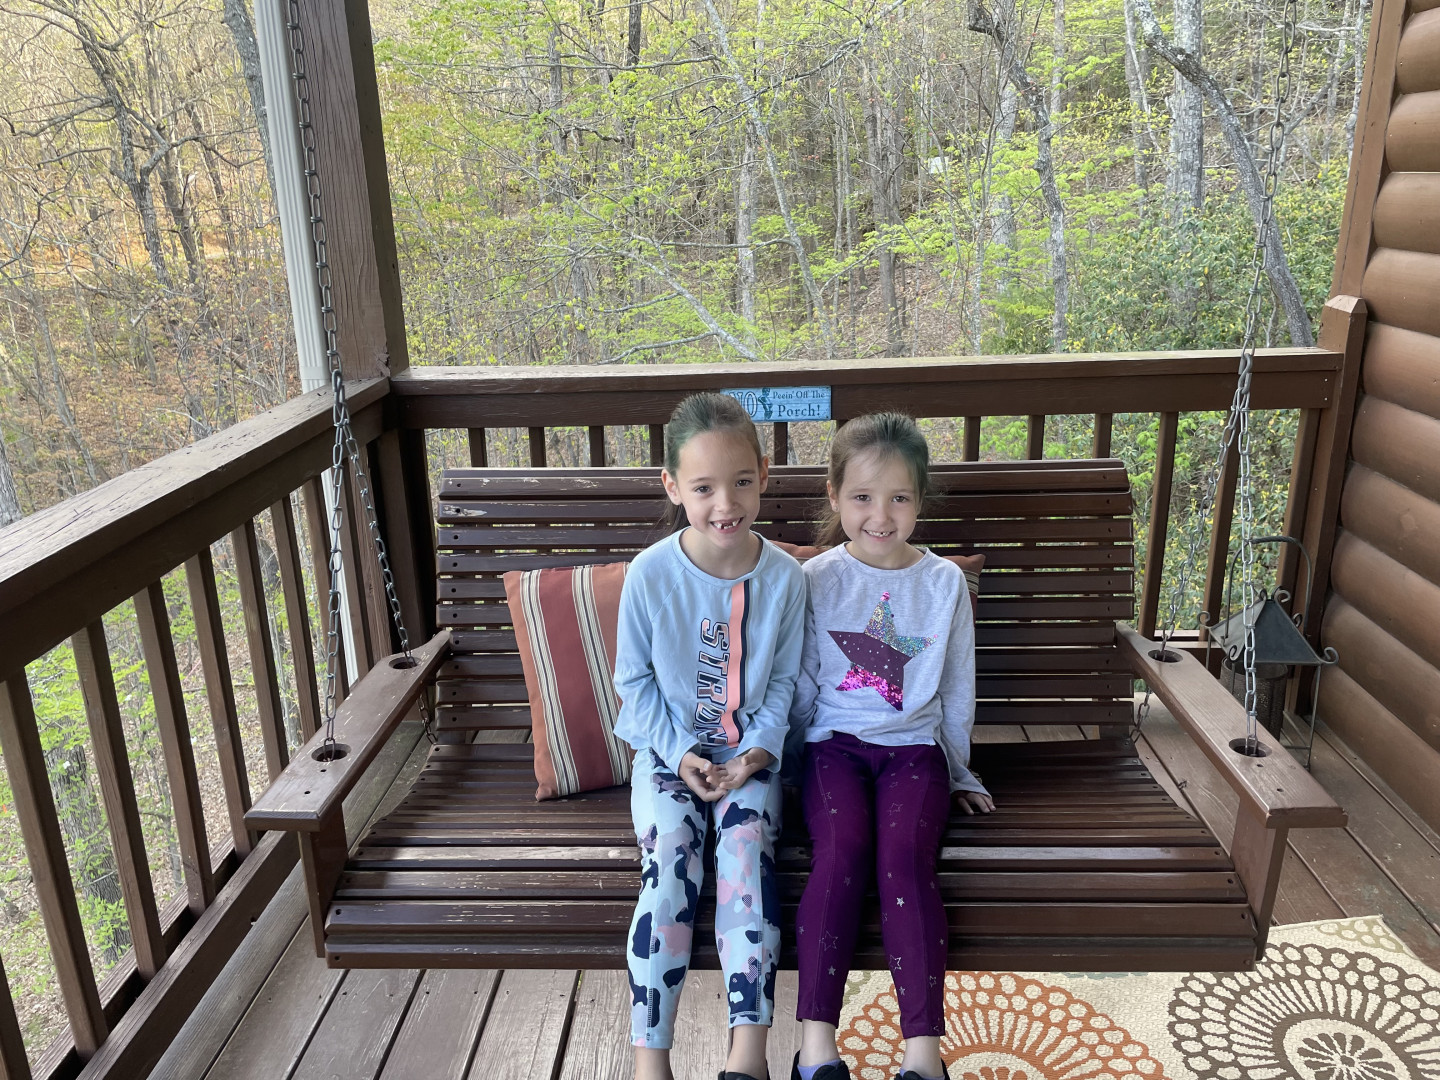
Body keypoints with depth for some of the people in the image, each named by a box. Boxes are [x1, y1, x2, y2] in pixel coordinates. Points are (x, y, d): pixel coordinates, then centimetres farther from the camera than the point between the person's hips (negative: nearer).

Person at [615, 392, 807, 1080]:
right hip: (669, 748, 0)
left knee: (746, 845, -25)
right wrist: (680, 754, -12)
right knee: (671, 858, -22)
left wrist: (760, 747, -12)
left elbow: (784, 679, 2)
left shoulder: (783, 577, -8)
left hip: (749, 751, 1)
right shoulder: (650, 574, -12)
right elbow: (634, 680, -2)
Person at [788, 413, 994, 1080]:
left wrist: (958, 772, 16)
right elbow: (802, 683, 8)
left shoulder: (944, 582, 3)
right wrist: (791, 758, 9)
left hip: (914, 747, 1)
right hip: (835, 743, 0)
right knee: (841, 852, -27)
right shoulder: (816, 580, 0)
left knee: (904, 858, -26)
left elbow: (957, 688, 12)